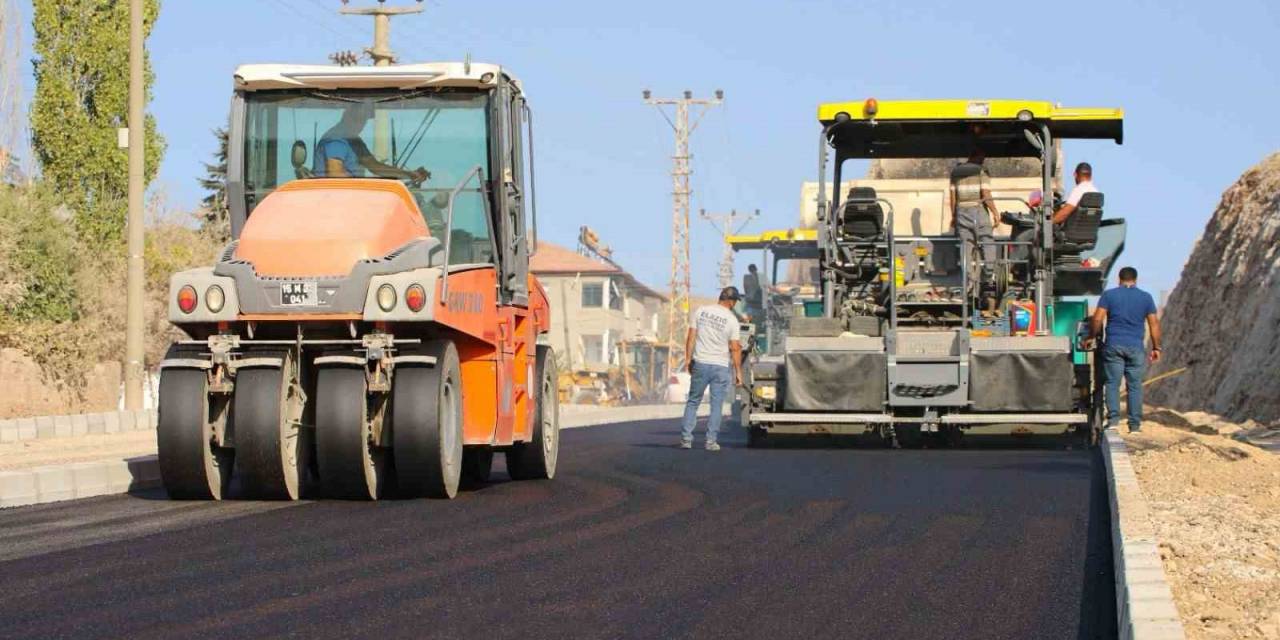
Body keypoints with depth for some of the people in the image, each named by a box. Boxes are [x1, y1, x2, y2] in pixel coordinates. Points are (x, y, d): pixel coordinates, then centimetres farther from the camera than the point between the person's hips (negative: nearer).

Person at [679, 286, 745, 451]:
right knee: (716, 405, 6)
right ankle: (711, 441, 4)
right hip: (721, 367, -2)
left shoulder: (700, 311, 1)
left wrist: (689, 360, 10)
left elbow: (691, 338, 1)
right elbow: (735, 348, -5)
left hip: (700, 364, 2)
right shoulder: (731, 319, -6)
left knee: (693, 402, 11)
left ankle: (686, 439, 7)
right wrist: (738, 372, 1)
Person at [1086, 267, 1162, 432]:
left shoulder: (1109, 295, 2)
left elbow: (1097, 319, -5)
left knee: (1112, 383, 3)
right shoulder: (1146, 297, 6)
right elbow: (1154, 324, 6)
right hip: (1136, 347, 1)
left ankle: (1113, 419, -7)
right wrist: (1156, 347, 12)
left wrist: (1091, 337, 8)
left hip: (1113, 345, -1)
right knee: (1134, 386, 5)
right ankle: (1135, 424, 5)